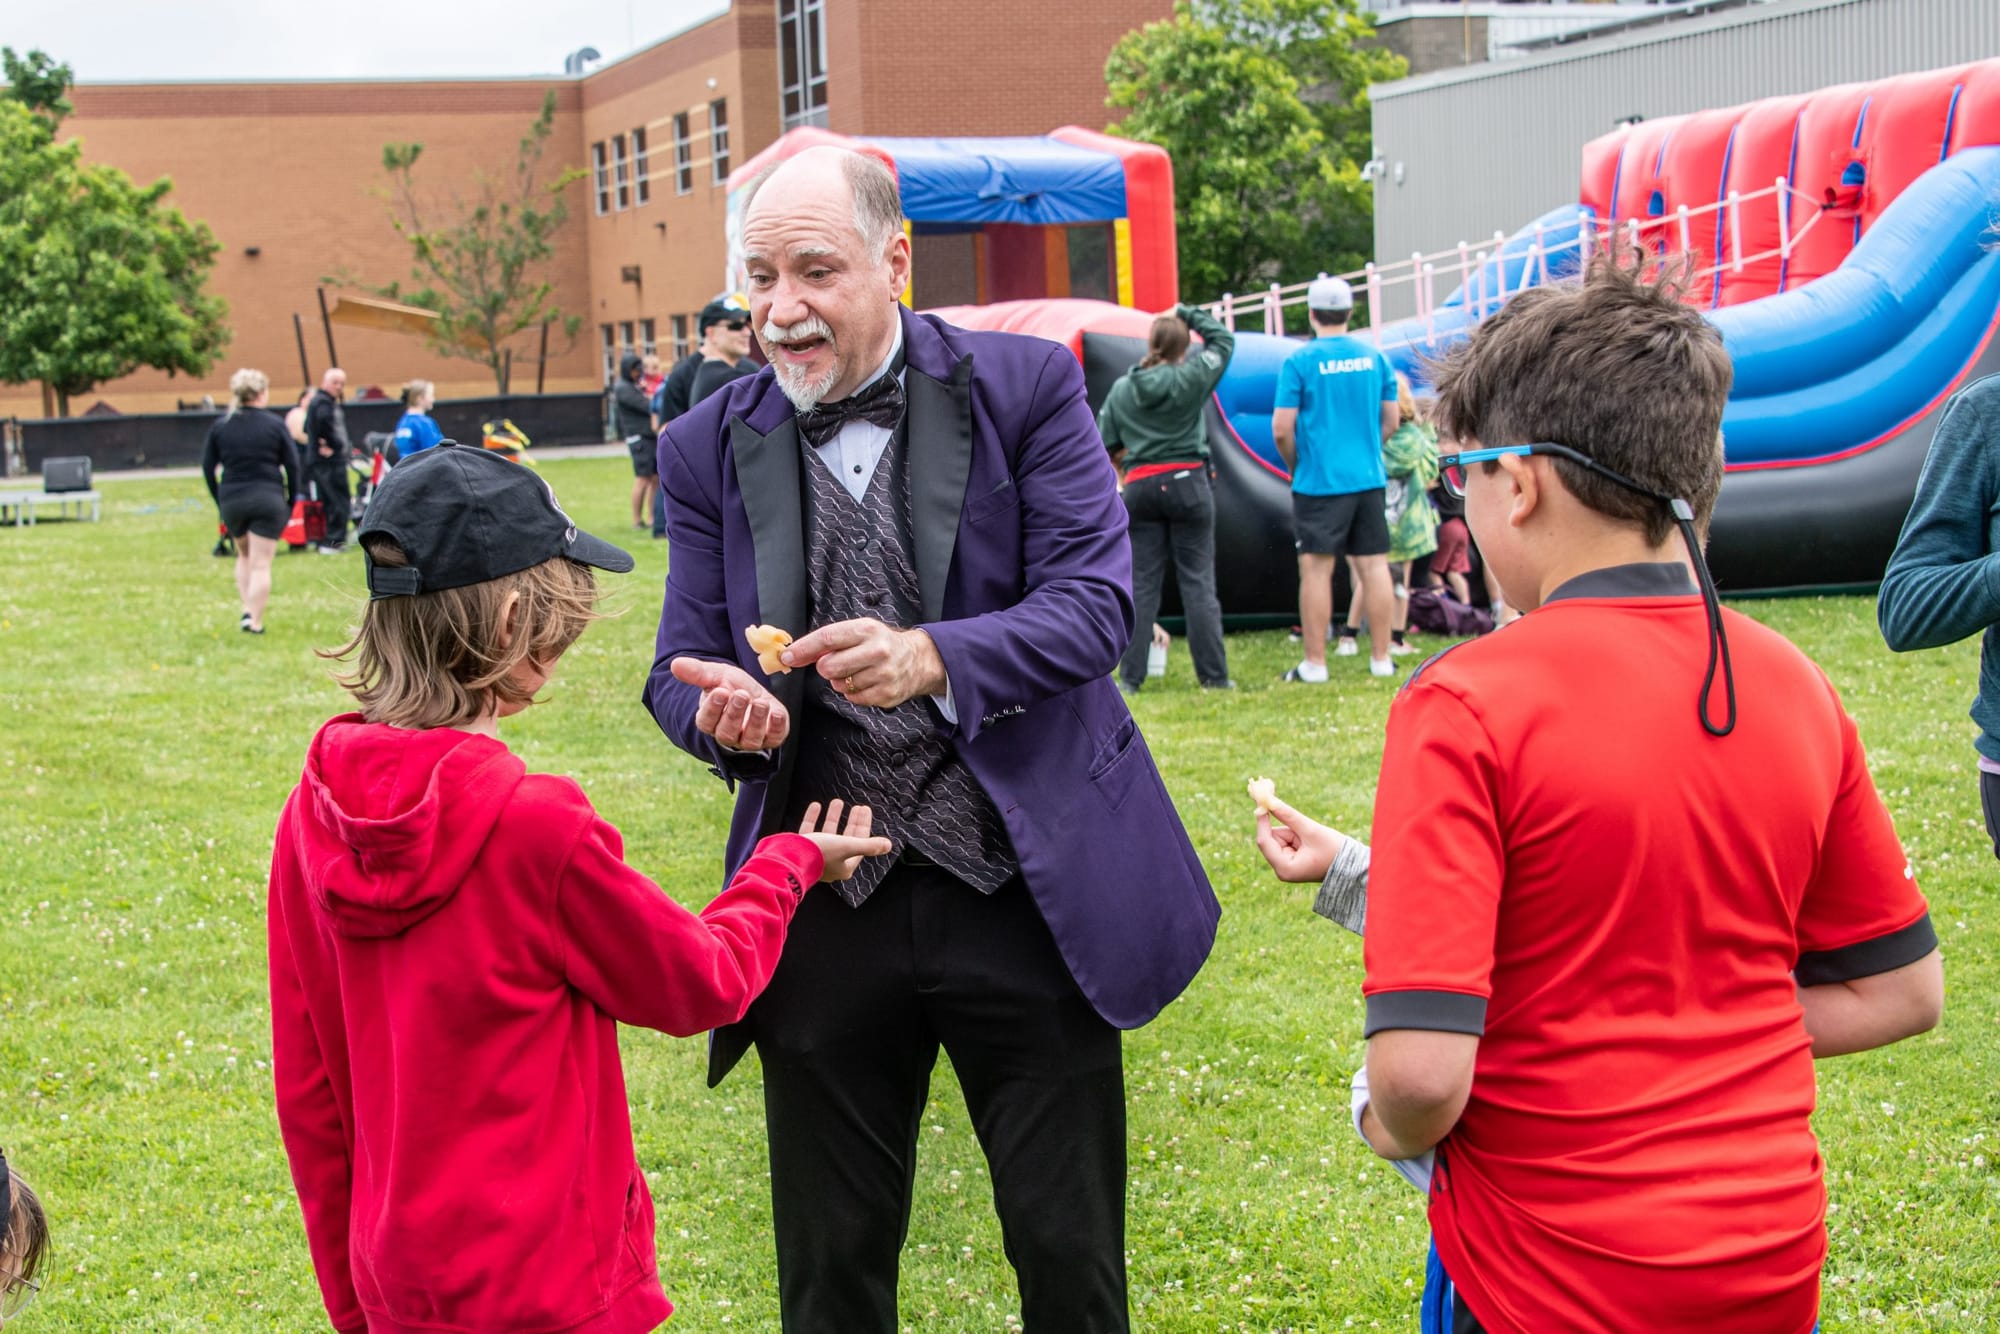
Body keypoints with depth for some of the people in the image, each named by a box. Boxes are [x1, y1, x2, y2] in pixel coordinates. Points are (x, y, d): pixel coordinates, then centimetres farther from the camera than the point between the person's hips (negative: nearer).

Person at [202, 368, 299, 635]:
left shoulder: (220, 426, 4)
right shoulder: (274, 425, -4)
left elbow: (207, 467, 6)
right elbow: (292, 466, -3)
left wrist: (220, 502, 12)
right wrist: (291, 502, 6)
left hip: (232, 500, 3)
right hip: (268, 500, -3)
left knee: (244, 556, 23)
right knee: (261, 563, 0)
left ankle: (247, 610, 14)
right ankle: (254, 622, -5)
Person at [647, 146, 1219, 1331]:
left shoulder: (1026, 386, -4)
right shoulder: (710, 446, 3)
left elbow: (1096, 602, -12)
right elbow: (683, 663, 5)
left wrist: (933, 659, -29)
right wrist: (724, 712, -20)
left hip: (1026, 890, -2)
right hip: (827, 912, 2)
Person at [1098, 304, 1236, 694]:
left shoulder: (1121, 390, 4)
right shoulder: (1191, 377, -5)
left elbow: (1105, 446, 7)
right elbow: (1224, 339, 10)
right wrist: (1187, 314, 17)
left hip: (1140, 487, 3)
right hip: (1188, 483, -3)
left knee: (1141, 584, 5)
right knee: (1197, 581, 1)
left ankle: (1131, 677, 4)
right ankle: (1213, 675, 1)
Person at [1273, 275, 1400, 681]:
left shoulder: (1300, 361, -7)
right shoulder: (1375, 357, 6)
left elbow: (1282, 429, -9)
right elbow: (1391, 422, 10)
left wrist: (1296, 465, 9)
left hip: (1319, 481, -4)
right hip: (1369, 477, 4)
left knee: (1316, 569, 0)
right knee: (1374, 565, 7)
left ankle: (1315, 663, 2)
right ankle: (1381, 659, 11)